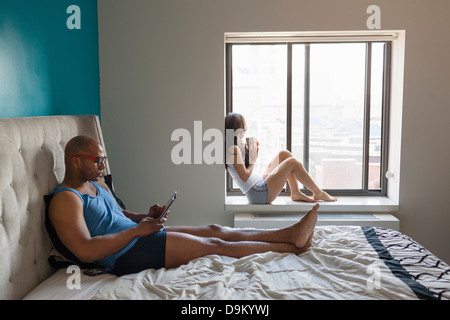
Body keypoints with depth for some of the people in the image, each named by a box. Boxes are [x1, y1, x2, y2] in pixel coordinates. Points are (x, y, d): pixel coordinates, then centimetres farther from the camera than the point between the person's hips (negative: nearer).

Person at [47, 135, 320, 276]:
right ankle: (292, 247, -5)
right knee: (216, 245, -12)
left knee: (215, 230, -1)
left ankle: (291, 233, 0)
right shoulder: (65, 200, -14)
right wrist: (136, 229, -18)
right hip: (126, 255, -9)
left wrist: (145, 217, 7)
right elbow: (86, 251, -24)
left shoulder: (98, 184, 16)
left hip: (139, 236, 10)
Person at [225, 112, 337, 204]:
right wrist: (253, 160, -9)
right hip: (258, 194, -11)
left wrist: (253, 153, 7)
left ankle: (296, 193, 8)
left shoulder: (237, 145, 12)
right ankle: (318, 193, 5)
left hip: (260, 183, 11)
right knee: (292, 163, -13)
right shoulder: (233, 149, -18)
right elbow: (244, 177, -22)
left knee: (284, 154, 9)